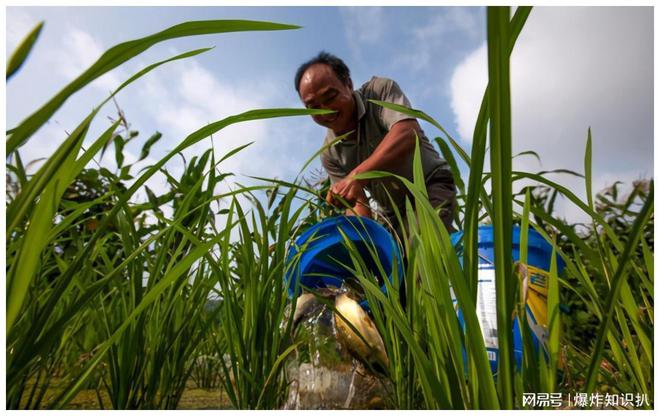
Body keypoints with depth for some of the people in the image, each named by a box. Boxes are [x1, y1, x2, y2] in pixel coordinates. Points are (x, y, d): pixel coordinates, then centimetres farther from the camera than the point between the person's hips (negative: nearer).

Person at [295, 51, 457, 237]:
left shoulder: (380, 90, -15)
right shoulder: (330, 153, -5)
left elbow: (407, 135, -33)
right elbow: (357, 203, -6)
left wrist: (356, 176, -42)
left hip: (432, 185, -4)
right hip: (395, 214, 5)